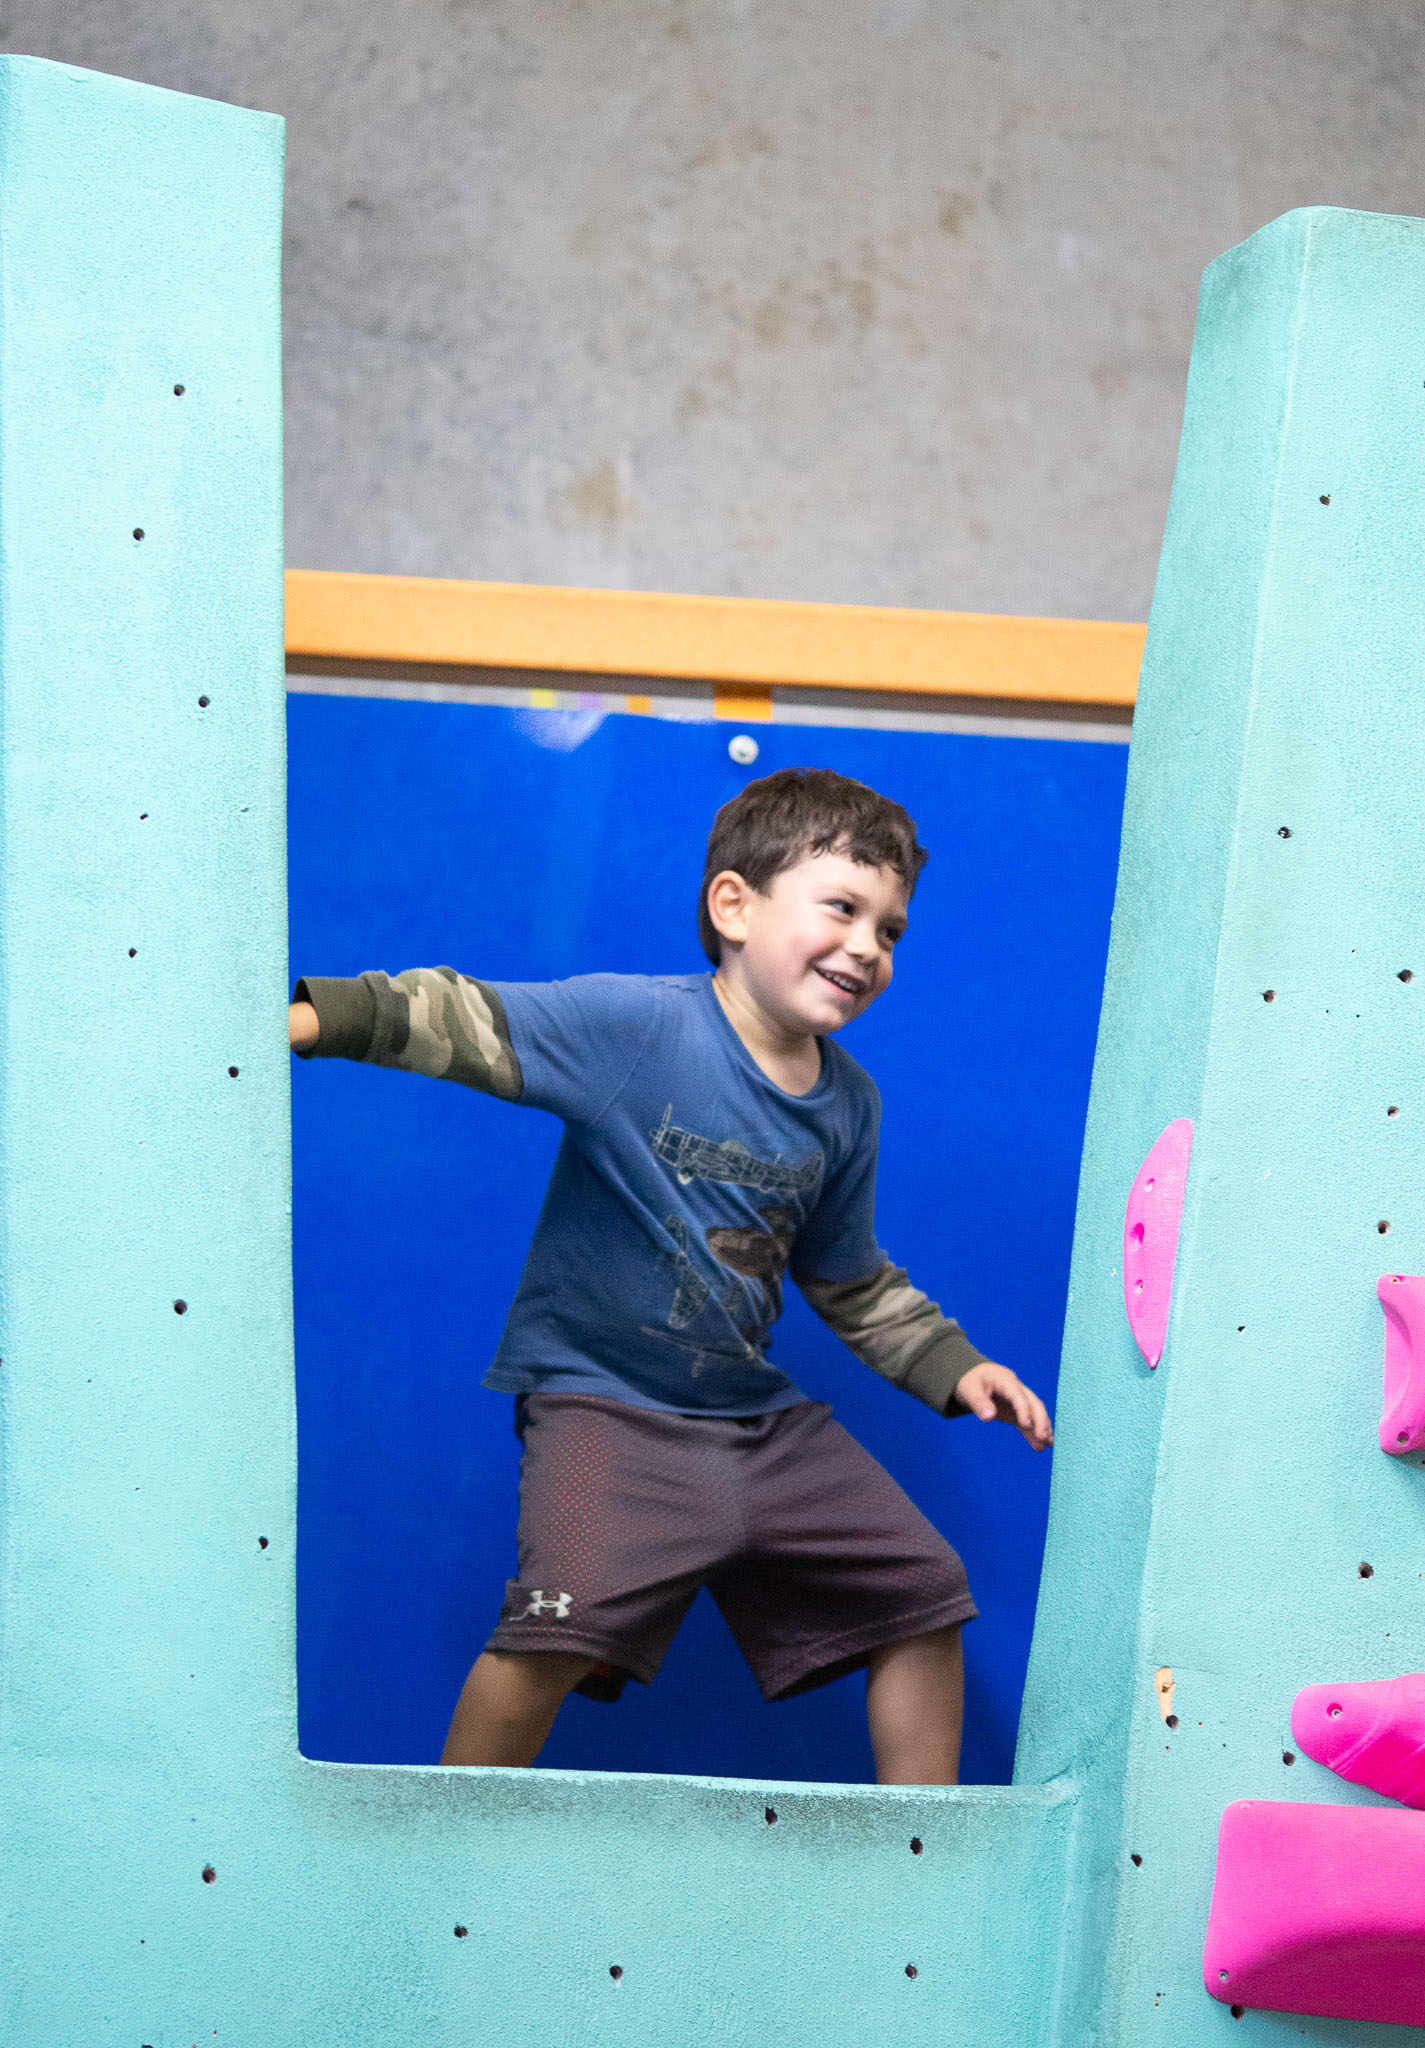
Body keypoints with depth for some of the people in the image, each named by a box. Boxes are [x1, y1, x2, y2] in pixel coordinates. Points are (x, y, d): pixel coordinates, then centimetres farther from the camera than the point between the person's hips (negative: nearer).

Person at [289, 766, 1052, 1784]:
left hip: (763, 1418, 7)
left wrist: (953, 1367, 8)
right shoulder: (639, 1022, -16)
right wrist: (316, 1014, -43)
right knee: (563, 1624, -27)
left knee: (924, 1595, 8)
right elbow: (467, 1019, -27)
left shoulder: (848, 1104, 4)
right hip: (604, 1401, -6)